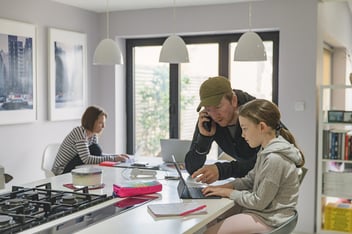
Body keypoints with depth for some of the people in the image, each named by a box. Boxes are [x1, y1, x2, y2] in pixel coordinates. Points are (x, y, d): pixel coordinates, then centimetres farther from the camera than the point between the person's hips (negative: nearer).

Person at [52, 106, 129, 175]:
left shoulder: (93, 135, 4)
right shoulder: (80, 132, -22)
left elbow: (99, 155, 14)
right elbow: (86, 159, -30)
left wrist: (116, 156, -2)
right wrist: (113, 159, -29)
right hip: (62, 173, -9)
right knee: (95, 149, -19)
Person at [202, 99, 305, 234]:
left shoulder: (275, 159, -25)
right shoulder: (267, 150, 4)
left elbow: (259, 202, -20)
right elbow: (250, 180, 14)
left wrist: (229, 192, -9)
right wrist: (223, 187, 1)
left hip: (269, 219, -9)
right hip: (262, 211, 9)